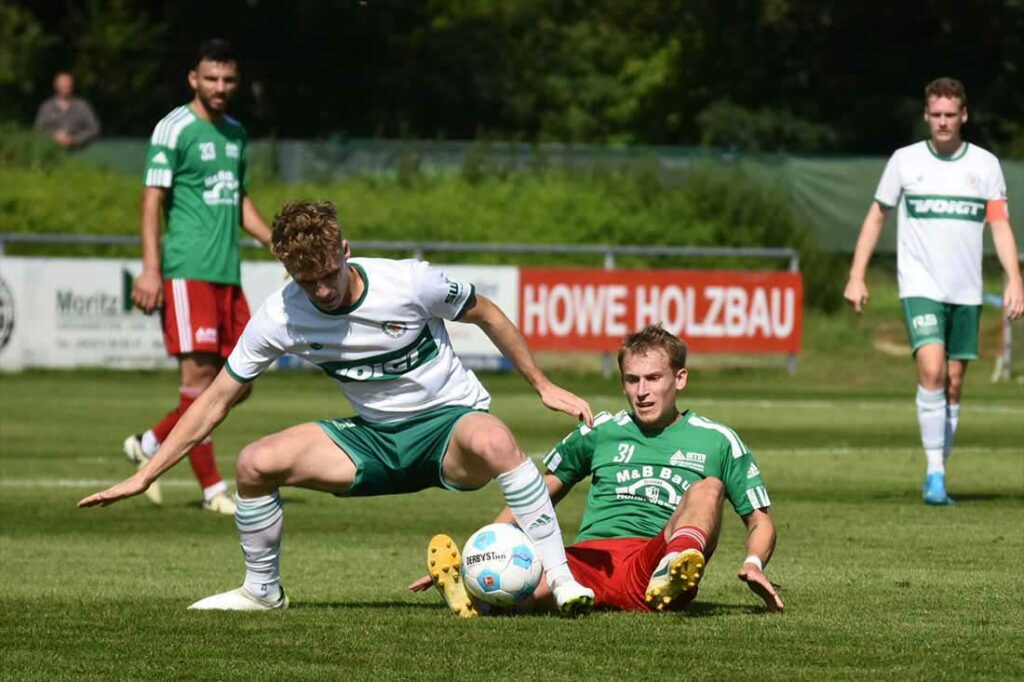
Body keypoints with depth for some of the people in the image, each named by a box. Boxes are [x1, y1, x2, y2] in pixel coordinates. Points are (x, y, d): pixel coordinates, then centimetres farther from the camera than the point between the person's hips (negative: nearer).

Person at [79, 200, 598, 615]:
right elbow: (216, 401, -5)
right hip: (374, 438, 4)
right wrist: (143, 477, -7)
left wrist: (543, 385, 2)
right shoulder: (280, 317, -12)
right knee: (255, 463, -16)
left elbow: (486, 315, -1)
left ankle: (560, 579, -31)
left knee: (493, 442, -40)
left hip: (450, 426, -4)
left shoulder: (409, 283, -21)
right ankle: (262, 590, 10)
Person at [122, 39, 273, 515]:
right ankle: (212, 488, -4)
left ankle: (150, 445, 18)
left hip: (228, 274, 8)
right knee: (199, 374, -8)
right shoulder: (174, 129, -5)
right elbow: (152, 198, -9)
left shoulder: (235, 133, 18)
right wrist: (151, 269, -17)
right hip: (187, 272, -8)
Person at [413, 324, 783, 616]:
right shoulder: (601, 431, 24)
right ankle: (471, 593, -64)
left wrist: (753, 564, -5)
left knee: (708, 488, -31)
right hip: (590, 555, 2)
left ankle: (671, 577, -59)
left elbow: (760, 520, 19)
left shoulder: (716, 440, 19)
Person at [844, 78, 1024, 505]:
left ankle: (937, 478, 16)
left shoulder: (985, 164, 5)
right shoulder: (905, 161, 2)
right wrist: (856, 277, 3)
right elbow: (877, 216, 9)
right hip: (920, 287, -2)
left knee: (954, 385, 5)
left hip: (966, 291, 2)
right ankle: (934, 472, -18)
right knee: (932, 370, -21)